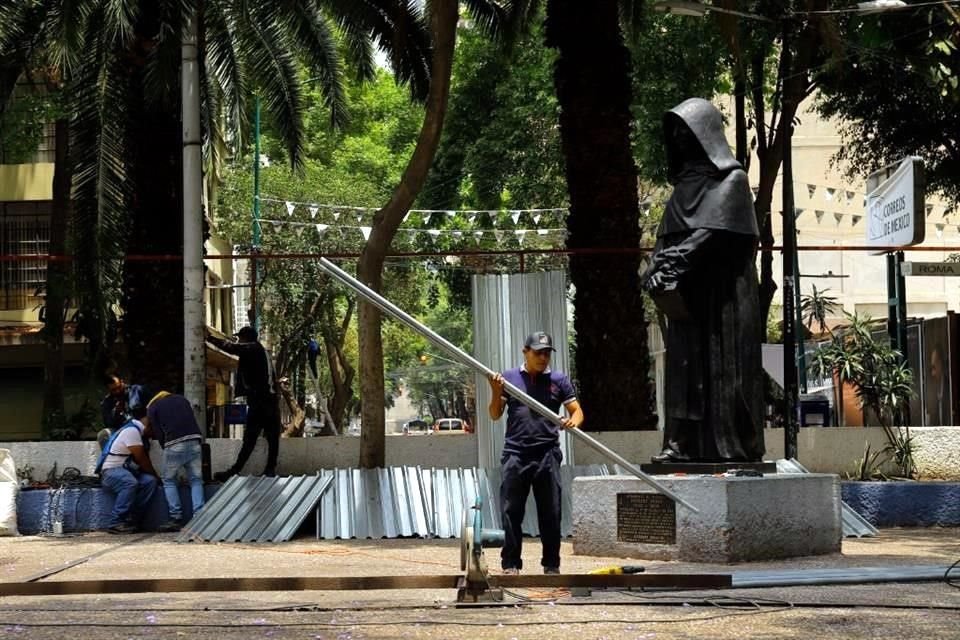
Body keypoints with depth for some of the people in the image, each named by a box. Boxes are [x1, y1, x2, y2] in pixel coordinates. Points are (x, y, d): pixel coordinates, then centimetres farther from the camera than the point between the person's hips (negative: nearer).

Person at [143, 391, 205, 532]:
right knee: (196, 480, 10)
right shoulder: (182, 399, 28)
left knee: (169, 481, 12)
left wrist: (165, 449, 16)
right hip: (194, 441, 3)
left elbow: (158, 433, 9)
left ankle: (176, 519, 4)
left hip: (174, 444, -3)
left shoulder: (152, 407, 17)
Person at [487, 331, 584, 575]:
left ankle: (551, 564, 10)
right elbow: (495, 415, 6)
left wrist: (573, 421, -20)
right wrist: (496, 392, -12)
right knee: (511, 512, 0)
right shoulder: (509, 377, 8)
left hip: (547, 455, 0)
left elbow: (577, 410, 3)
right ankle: (511, 564, 5)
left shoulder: (559, 380, 8)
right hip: (515, 454, 0)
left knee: (550, 513, 3)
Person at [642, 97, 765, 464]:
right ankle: (684, 444, 3)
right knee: (684, 364, 3)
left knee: (721, 365, -8)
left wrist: (670, 269, -19)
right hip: (685, 293, 7)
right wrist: (658, 270, -3)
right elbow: (668, 236, 16)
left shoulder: (731, 181, -4)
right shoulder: (685, 180, 18)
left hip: (720, 292, -7)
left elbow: (714, 233, -15)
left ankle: (731, 445, -7)